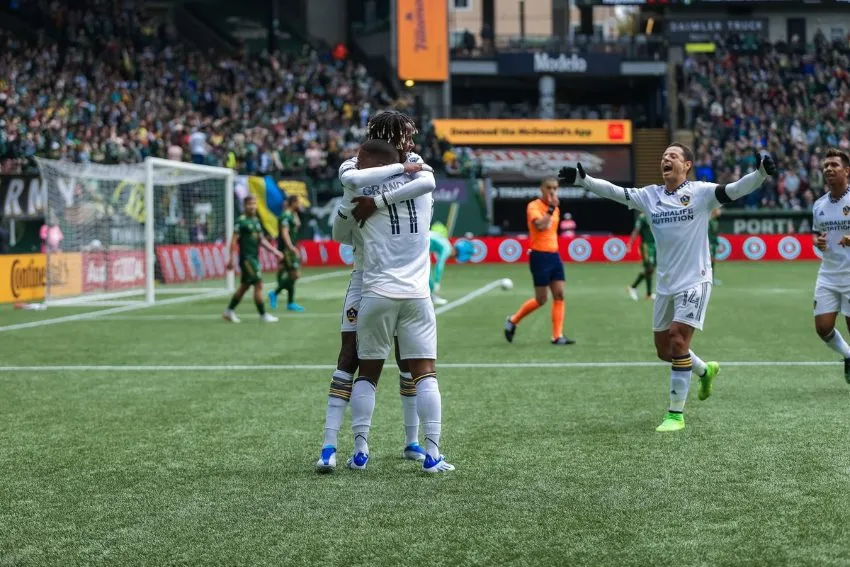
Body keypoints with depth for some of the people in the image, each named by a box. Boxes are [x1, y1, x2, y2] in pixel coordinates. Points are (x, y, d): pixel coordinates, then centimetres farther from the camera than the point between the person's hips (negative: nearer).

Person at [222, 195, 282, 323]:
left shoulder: (256, 221, 13)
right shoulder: (241, 221, -10)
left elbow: (261, 240, 18)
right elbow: (234, 241, -13)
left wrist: (274, 250, 9)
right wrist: (231, 259, -18)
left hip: (254, 258, 8)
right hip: (246, 258, -8)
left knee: (245, 286, 14)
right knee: (258, 284, -10)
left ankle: (229, 311, 24)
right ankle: (263, 315, -3)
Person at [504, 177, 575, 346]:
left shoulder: (555, 208, 13)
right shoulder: (533, 206, -10)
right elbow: (540, 225, -28)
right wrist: (551, 208, -28)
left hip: (554, 256, 7)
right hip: (540, 256, -7)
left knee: (559, 295, -2)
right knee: (541, 299, -2)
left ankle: (557, 336, -1)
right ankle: (513, 321, 19)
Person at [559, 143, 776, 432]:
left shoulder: (701, 192, -7)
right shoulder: (650, 195, 6)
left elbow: (736, 190, -18)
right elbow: (614, 192, 2)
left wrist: (760, 172, -35)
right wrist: (582, 178, -9)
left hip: (694, 281, -6)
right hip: (664, 285, 6)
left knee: (677, 341, -15)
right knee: (664, 350, 13)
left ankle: (676, 415, -5)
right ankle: (705, 371, 43)